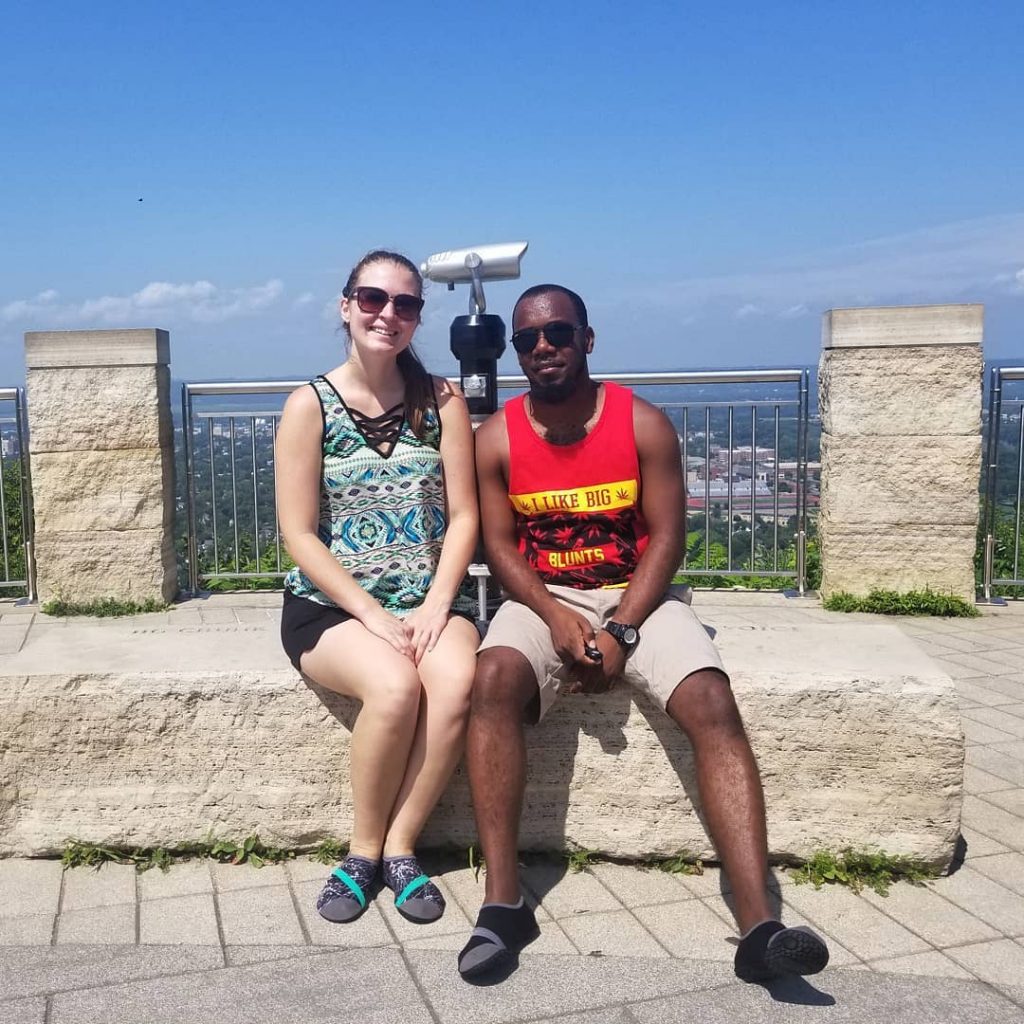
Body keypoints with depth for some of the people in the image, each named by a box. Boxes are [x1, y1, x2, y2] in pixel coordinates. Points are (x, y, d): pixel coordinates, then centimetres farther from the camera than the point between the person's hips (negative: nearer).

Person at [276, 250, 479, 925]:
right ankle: (364, 850, -6)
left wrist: (435, 605, -13)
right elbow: (299, 534, -5)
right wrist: (373, 615, -15)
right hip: (333, 604, -2)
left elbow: (464, 515, 2)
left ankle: (400, 846, -10)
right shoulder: (310, 405, -1)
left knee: (457, 681, -30)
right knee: (395, 685, -31)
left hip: (429, 600, 2)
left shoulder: (442, 401, 6)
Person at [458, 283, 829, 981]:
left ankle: (759, 924, -28)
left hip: (637, 594, 0)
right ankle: (503, 904, -28)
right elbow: (499, 545, -2)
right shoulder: (497, 438, 0)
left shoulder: (644, 424, -4)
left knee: (713, 703, -26)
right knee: (494, 679, -32)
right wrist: (559, 620, -20)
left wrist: (619, 632, -18)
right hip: (541, 599, 1)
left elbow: (666, 538, -6)